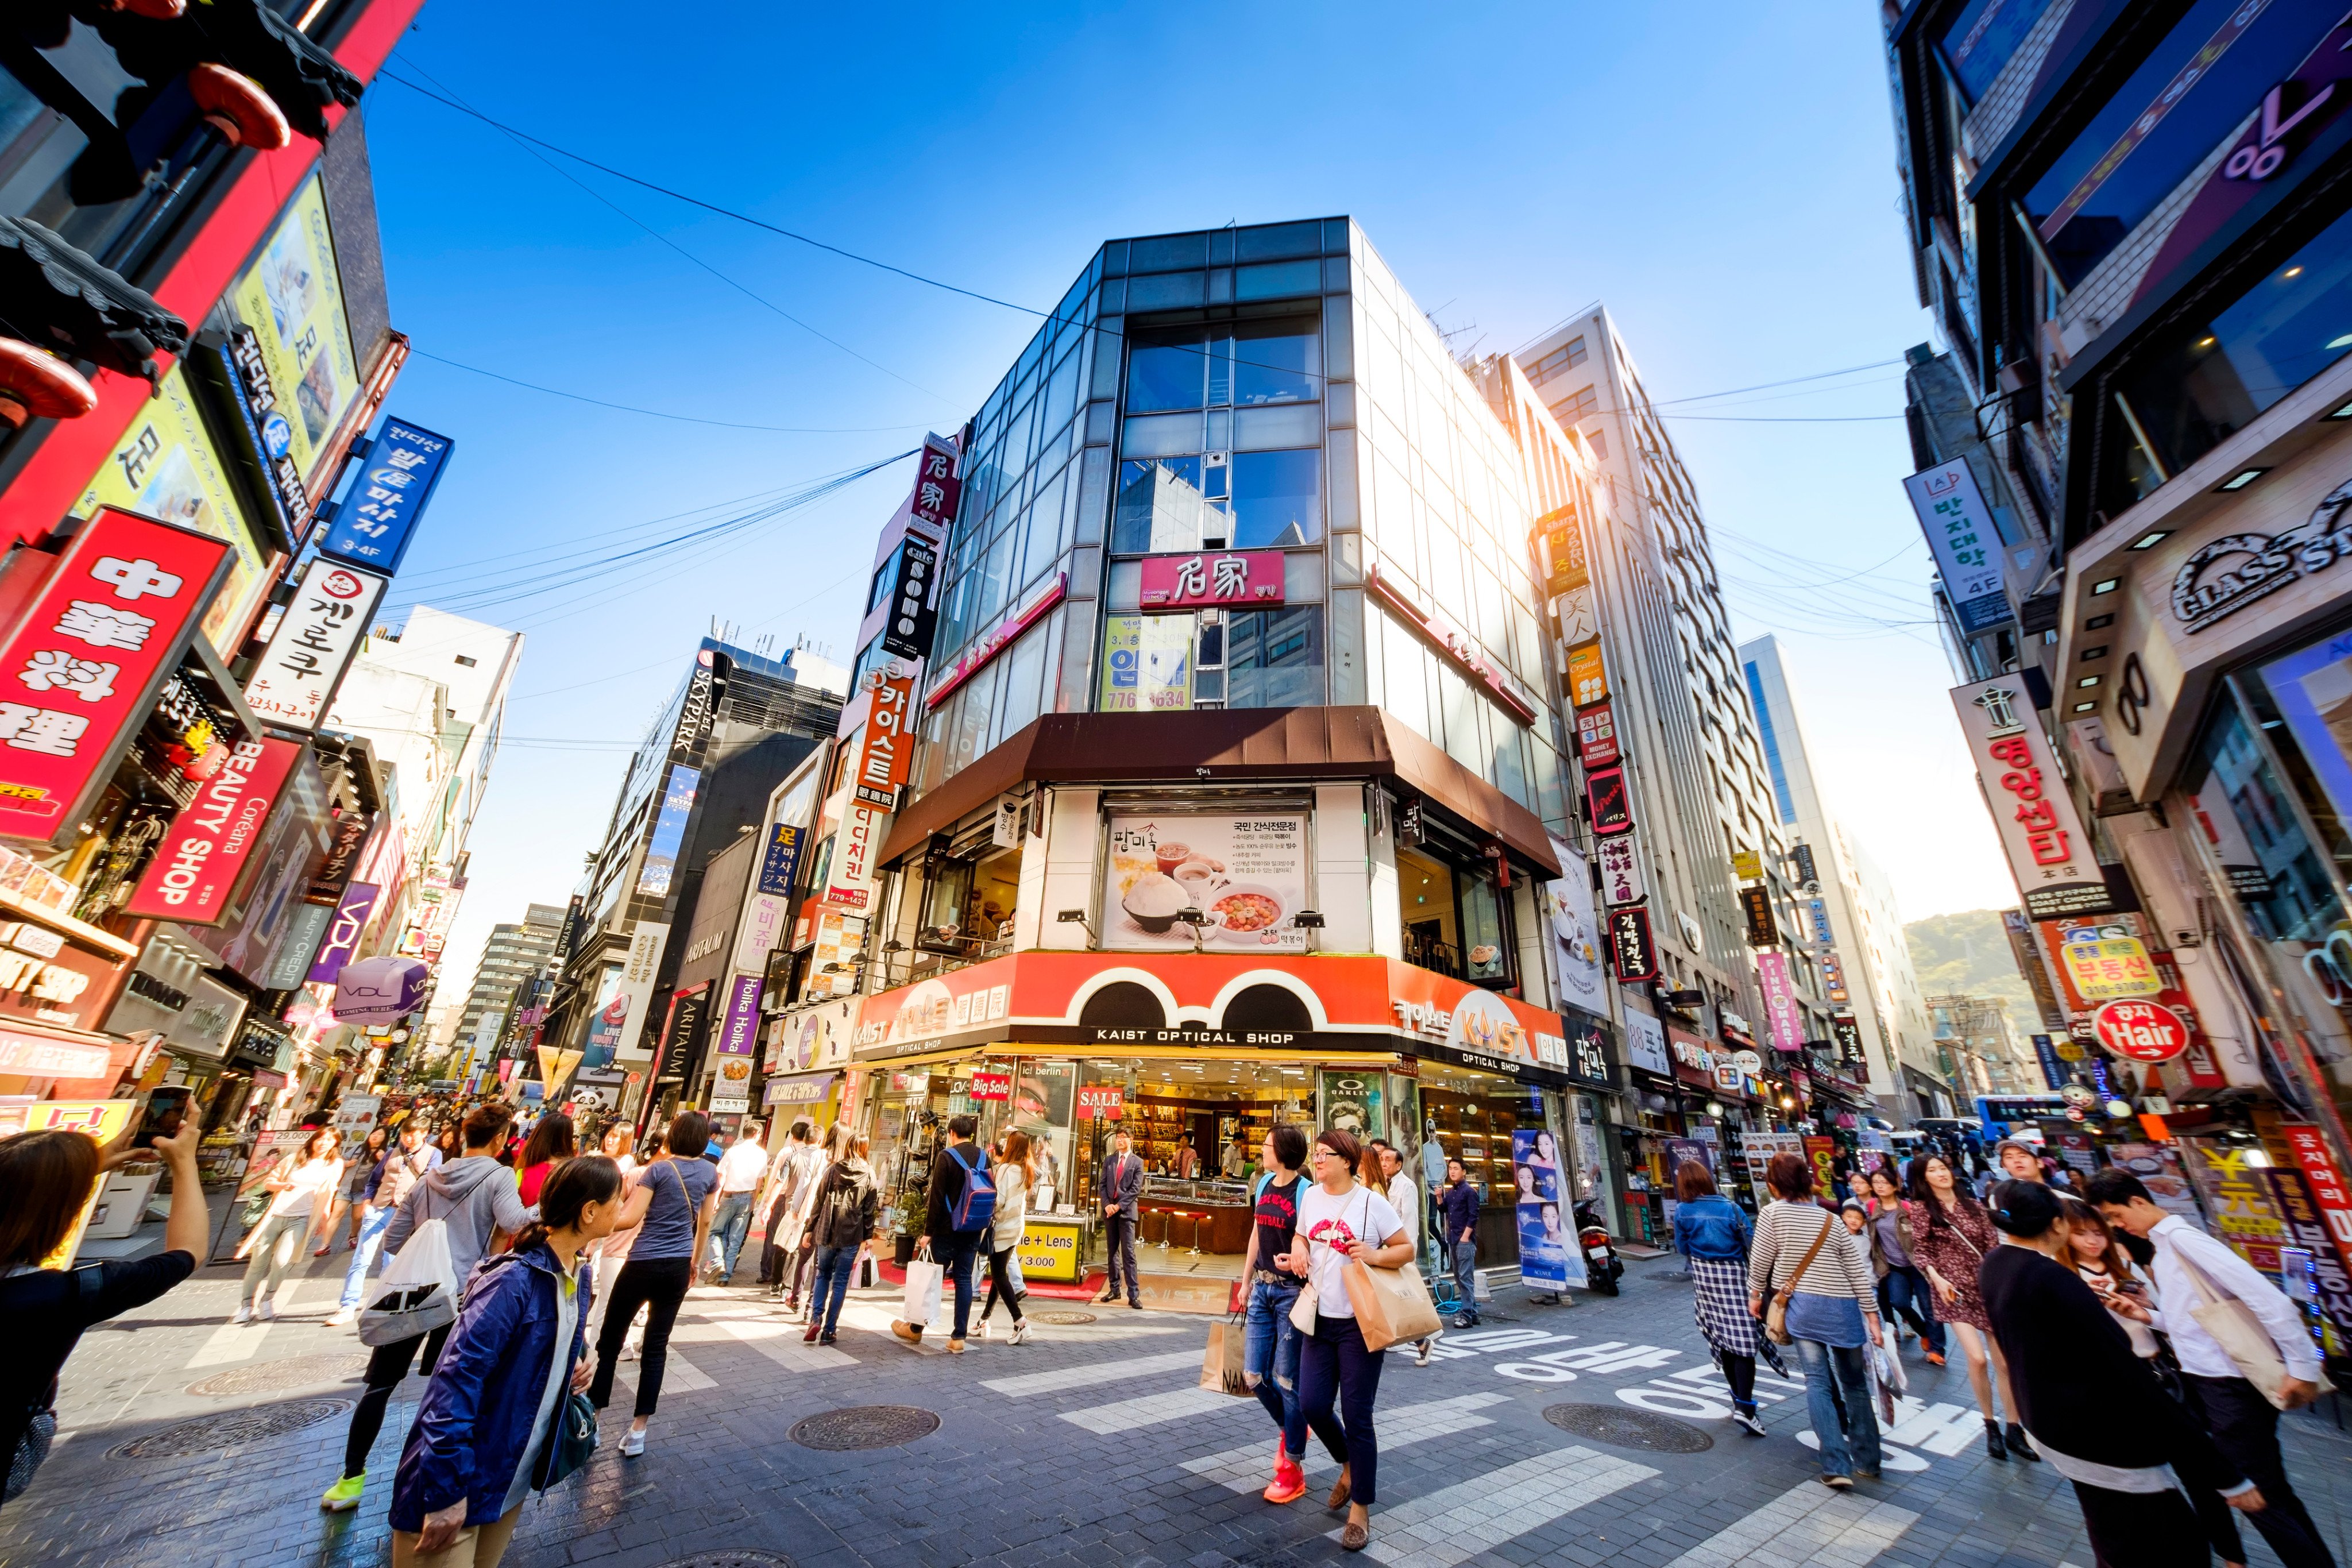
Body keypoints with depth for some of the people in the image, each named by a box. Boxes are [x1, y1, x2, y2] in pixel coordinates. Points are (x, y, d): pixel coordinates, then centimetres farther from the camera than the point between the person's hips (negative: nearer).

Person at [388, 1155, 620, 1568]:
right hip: (455, 1479, -8)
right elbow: (457, 1379, -27)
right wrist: (446, 1493, -24)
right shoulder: (514, 1281, -28)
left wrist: (572, 1371, -5)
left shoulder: (580, 1276, -1)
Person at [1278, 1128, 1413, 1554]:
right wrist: (1298, 1249, -5)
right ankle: (1349, 1464, 38)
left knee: (1356, 1416, 2)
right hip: (1319, 1318, 5)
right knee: (1312, 1405, 7)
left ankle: (1361, 1510, 24)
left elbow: (1407, 1250, -6)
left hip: (1360, 1322, -5)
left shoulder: (1371, 1202, -14)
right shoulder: (1310, 1197, 1)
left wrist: (1376, 1255, -24)